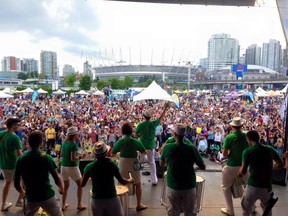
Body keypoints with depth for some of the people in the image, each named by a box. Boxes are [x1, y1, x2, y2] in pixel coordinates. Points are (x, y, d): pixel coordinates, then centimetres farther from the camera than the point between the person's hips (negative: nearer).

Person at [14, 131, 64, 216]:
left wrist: (22, 193, 23)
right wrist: (61, 189, 10)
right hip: (47, 196, -3)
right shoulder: (47, 157, -12)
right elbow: (57, 179, -11)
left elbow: (16, 184, 3)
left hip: (31, 197, 4)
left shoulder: (21, 159, -3)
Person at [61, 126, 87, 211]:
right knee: (80, 184, 12)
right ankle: (79, 205, 17)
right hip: (72, 167, -7)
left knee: (66, 186, 21)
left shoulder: (64, 143, 4)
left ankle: (63, 205, 27)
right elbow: (73, 159, -22)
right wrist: (81, 156, -7)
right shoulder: (74, 144, -18)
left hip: (63, 166, 7)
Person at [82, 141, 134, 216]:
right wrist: (130, 180, 15)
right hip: (112, 199, -2)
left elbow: (83, 184, 3)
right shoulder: (111, 164, -13)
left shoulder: (89, 167, -9)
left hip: (96, 200, 2)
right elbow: (122, 181, -5)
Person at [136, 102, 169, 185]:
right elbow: (161, 117, 5)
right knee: (152, 162, 12)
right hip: (151, 146, 1)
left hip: (142, 146, 0)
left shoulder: (140, 124, -11)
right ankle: (154, 180, 18)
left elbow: (136, 134, -2)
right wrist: (166, 108, 12)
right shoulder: (153, 123, -9)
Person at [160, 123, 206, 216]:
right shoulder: (192, 148, -15)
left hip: (173, 186, 1)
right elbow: (203, 167, -4)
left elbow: (162, 164, 4)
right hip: (189, 186, 0)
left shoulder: (167, 147, -13)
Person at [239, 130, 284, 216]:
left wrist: (240, 172, 3)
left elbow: (243, 171, -19)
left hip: (253, 186, -4)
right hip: (267, 186, 4)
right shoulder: (270, 149, 1)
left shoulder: (247, 151, -11)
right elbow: (281, 164, 10)